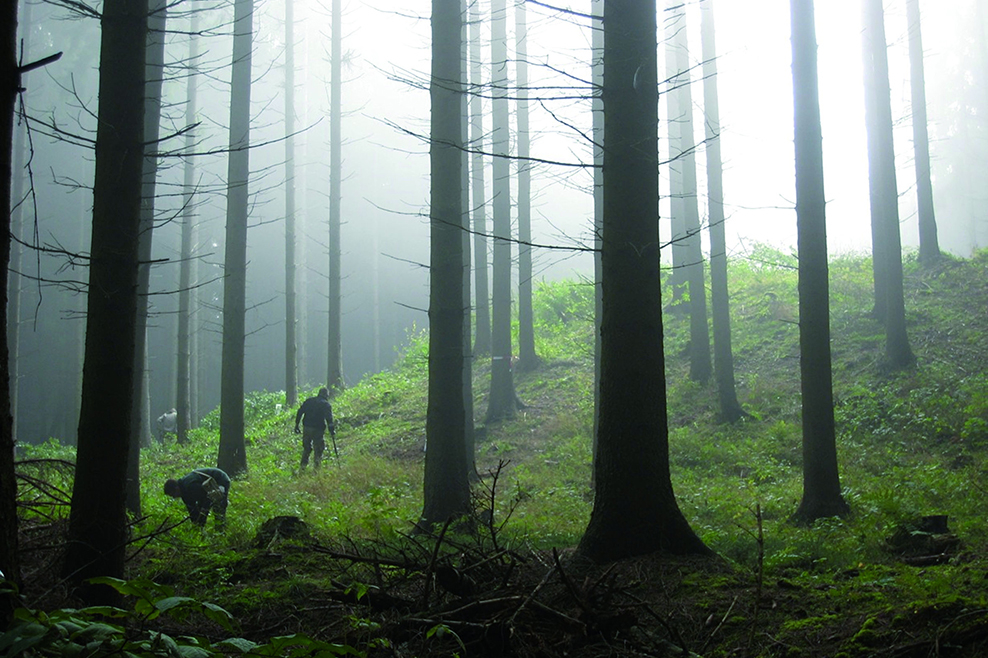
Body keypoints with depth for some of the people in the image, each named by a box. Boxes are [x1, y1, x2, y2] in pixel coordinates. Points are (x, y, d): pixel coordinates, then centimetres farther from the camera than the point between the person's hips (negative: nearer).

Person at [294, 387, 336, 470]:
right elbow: (329, 419, -13)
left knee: (306, 448, 18)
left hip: (307, 428, 4)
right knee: (318, 450, 5)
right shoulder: (326, 405, -3)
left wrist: (296, 425, 12)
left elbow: (300, 412, 8)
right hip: (318, 429, -4)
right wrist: (332, 432, -12)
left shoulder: (309, 401, 11)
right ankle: (317, 467, 2)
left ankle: (302, 466, 15)